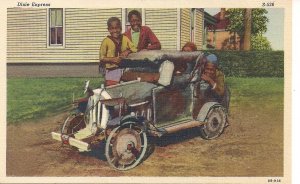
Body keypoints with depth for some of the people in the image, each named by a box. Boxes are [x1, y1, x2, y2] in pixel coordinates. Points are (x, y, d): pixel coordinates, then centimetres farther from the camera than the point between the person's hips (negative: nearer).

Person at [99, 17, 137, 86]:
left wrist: (128, 51, -13)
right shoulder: (106, 41, -3)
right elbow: (102, 58, -4)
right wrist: (112, 59, -18)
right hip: (112, 70, -3)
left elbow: (135, 49, 8)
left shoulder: (125, 39, 7)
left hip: (124, 69, 4)